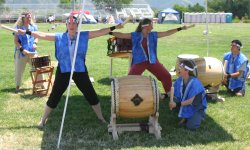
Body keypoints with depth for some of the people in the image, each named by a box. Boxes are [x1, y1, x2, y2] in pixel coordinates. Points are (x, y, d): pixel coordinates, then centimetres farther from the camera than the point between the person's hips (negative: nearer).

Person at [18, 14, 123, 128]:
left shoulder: (84, 36, -1)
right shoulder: (59, 37, -3)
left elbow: (100, 32, -2)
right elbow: (43, 35, -4)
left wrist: (114, 28, -5)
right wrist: (27, 32, -7)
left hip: (80, 71, 1)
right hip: (63, 71, -1)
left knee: (91, 94, 7)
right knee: (54, 96, 6)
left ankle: (101, 118, 24)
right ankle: (43, 120, 23)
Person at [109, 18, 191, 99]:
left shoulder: (153, 35, 2)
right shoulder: (135, 35, -5)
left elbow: (167, 33, 5)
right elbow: (121, 35, -7)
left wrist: (180, 28, 2)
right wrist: (110, 32, -17)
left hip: (152, 61, 3)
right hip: (139, 62, -3)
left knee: (166, 76, 3)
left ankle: (169, 93, 25)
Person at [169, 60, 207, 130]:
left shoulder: (195, 83, -30)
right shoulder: (179, 80, -12)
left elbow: (191, 101, -30)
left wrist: (177, 104, -35)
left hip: (196, 106, -6)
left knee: (191, 126, -23)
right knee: (172, 101, -20)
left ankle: (199, 115, 10)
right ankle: (185, 116, 5)